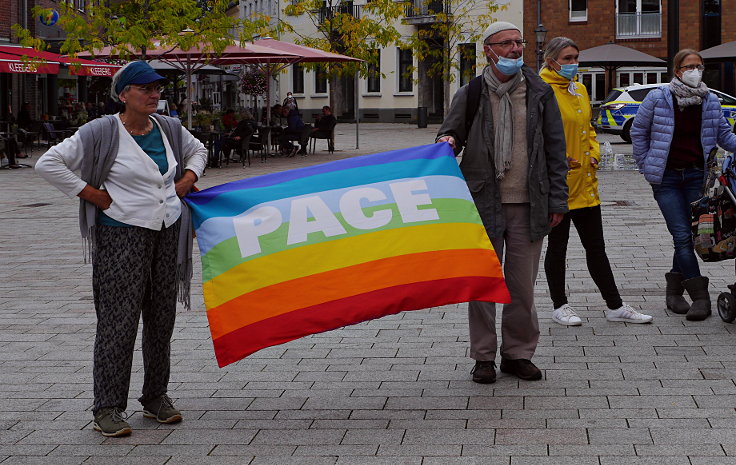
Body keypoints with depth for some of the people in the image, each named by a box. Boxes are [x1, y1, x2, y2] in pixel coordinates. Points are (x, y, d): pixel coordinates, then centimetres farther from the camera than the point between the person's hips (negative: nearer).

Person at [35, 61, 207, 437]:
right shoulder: (101, 132, -9)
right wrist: (93, 195, -12)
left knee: (162, 318, 11)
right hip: (122, 235, -6)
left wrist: (187, 180, 10)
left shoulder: (169, 129, 8)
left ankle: (156, 397, 23)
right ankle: (107, 408, 1)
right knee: (119, 321, -6)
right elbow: (49, 164, -11)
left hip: (168, 234, 6)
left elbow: (197, 150, 29)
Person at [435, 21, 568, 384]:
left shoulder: (540, 92, 6)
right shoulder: (470, 95, 3)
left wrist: (557, 199, 3)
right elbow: (450, 132, 13)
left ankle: (518, 353, 19)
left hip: (529, 205, 1)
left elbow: (555, 149, 8)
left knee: (522, 285, 6)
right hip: (483, 202, -1)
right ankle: (483, 356, 13)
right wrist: (447, 142, -13)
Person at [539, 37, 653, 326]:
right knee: (557, 246, 5)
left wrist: (594, 153, 8)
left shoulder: (580, 90, 14)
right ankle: (559, 307, 17)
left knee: (595, 246, 12)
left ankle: (615, 306, 17)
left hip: (585, 184, 7)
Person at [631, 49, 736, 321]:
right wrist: (646, 165, 5)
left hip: (697, 176, 3)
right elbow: (638, 132, 7)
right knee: (683, 236, -9)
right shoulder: (658, 98, -3)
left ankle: (674, 289, 18)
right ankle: (700, 297, -8)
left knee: (688, 236, 1)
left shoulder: (710, 101, 5)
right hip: (666, 178, -2)